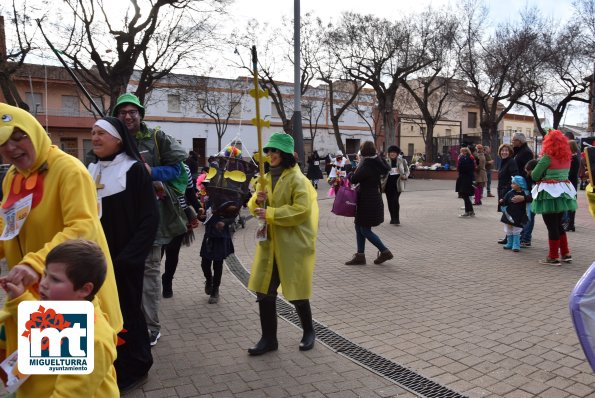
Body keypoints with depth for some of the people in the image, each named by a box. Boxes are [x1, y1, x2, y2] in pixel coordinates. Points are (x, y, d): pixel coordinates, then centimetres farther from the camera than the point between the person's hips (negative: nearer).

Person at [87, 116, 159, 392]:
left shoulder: (134, 170, -11)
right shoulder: (91, 170, 8)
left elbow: (150, 219, -15)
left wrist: (127, 257, -18)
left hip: (123, 260, -6)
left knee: (125, 312, 4)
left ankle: (134, 367, 23)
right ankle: (113, 365, 31)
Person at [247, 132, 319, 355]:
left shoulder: (297, 179, -12)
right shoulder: (267, 178, 12)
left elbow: (301, 210, -22)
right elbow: (254, 206, 14)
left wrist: (270, 213, -24)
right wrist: (257, 200, -9)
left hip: (293, 244, -6)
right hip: (270, 243, 7)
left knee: (296, 292, 6)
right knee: (264, 291, 5)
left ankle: (309, 332, 30)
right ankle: (269, 338, 19)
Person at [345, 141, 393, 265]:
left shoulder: (366, 165, -19)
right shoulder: (376, 163, 6)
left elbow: (354, 179, -18)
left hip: (368, 202, -9)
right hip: (375, 198, 9)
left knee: (365, 230, -1)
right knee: (359, 227, 14)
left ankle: (385, 251, 6)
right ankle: (360, 256, 18)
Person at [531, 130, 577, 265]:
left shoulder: (548, 157, -15)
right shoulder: (567, 157, 7)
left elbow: (534, 175, -11)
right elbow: (565, 173, 17)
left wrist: (541, 177, 10)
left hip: (549, 193, -7)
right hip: (563, 192, 7)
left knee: (552, 226, 0)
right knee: (558, 224, 19)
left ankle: (553, 257, 6)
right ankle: (566, 253, 24)